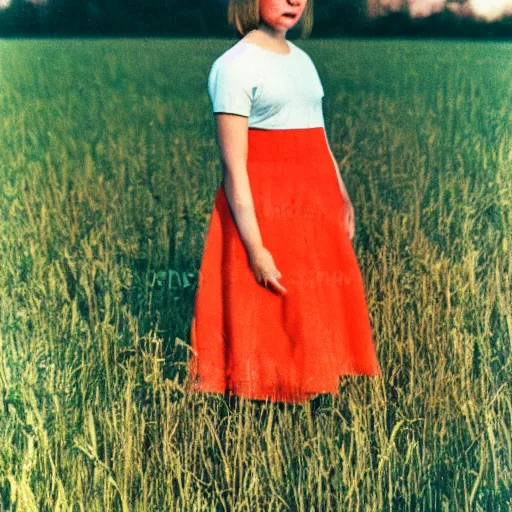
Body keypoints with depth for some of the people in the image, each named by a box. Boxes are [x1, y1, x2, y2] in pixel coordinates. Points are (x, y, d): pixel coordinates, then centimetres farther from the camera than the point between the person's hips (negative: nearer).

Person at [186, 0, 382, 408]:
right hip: (264, 213, -7)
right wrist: (255, 249, -20)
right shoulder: (234, 66, -9)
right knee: (269, 327, 0)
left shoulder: (303, 60, 15)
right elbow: (234, 168, -15)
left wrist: (343, 197, 10)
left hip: (317, 214, 7)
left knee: (314, 319, 11)